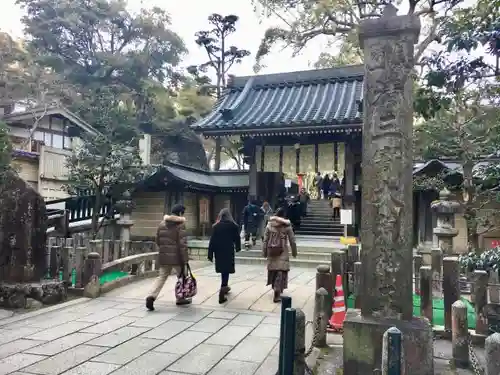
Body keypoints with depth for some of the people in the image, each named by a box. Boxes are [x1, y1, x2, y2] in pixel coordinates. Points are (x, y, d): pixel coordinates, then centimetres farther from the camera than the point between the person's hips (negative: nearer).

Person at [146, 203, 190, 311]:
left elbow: (157, 241, 14)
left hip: (164, 256, 5)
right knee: (181, 277, 14)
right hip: (177, 256, -5)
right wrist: (184, 259, -11)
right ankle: (180, 299, 23)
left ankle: (151, 296, -10)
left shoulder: (162, 224, 9)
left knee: (162, 277, 9)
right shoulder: (180, 225, -11)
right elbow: (182, 244, -15)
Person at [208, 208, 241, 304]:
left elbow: (212, 240, -3)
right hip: (228, 251, -3)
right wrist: (237, 247, 23)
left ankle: (224, 287, 38)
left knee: (223, 270, 21)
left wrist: (210, 254, 0)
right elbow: (237, 238, 4)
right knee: (226, 271, -2)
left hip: (218, 251, 3)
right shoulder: (233, 226, -3)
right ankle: (222, 294, -10)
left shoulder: (216, 226, 0)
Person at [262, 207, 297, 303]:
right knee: (281, 271, 0)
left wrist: (264, 251, 8)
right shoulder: (287, 225, -5)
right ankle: (277, 293, -7)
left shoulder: (269, 224, 0)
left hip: (271, 251, 3)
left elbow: (265, 240, 1)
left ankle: (276, 289, 32)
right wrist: (294, 251, 9)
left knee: (272, 269, 17)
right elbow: (292, 240, -2)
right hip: (282, 252, -3)